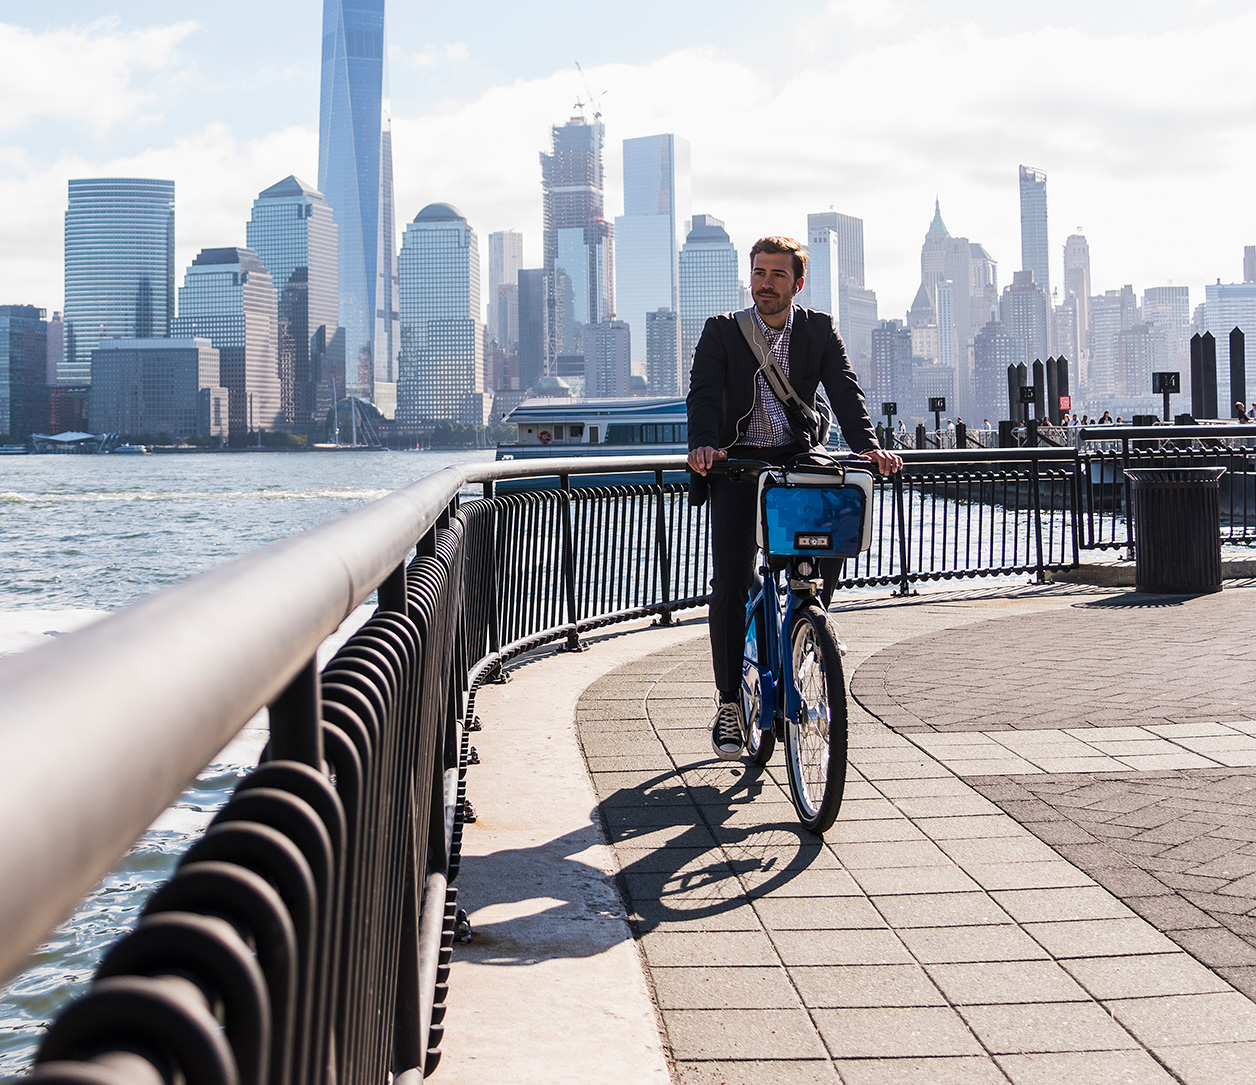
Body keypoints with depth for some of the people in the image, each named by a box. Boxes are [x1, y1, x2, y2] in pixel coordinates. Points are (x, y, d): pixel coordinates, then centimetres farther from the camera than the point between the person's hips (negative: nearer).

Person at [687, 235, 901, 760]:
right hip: (738, 464, -1)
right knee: (731, 581, -12)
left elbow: (845, 389, -4)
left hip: (797, 461, 1)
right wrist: (703, 444, -28)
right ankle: (729, 702, -2)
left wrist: (867, 444, -22)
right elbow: (703, 393, -8)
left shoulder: (820, 330, 8)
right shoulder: (722, 330, 5)